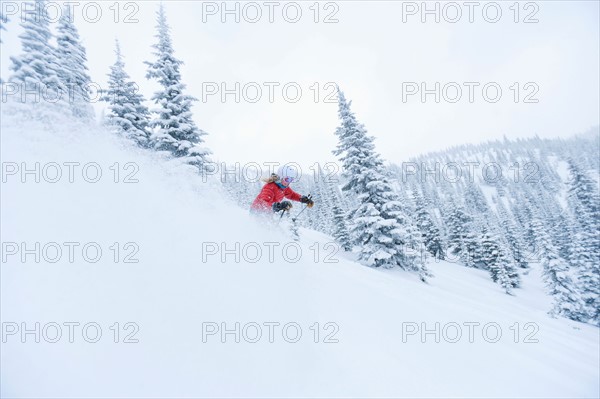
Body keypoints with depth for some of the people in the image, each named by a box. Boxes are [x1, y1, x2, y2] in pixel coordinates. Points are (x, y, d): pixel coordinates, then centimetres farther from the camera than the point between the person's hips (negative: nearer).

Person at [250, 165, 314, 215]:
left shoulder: (284, 187, -1)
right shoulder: (270, 187, -29)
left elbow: (291, 194, 18)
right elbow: (263, 204, -43)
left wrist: (303, 198, -1)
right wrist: (278, 206, -61)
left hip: (267, 213, 9)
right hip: (258, 212, -9)